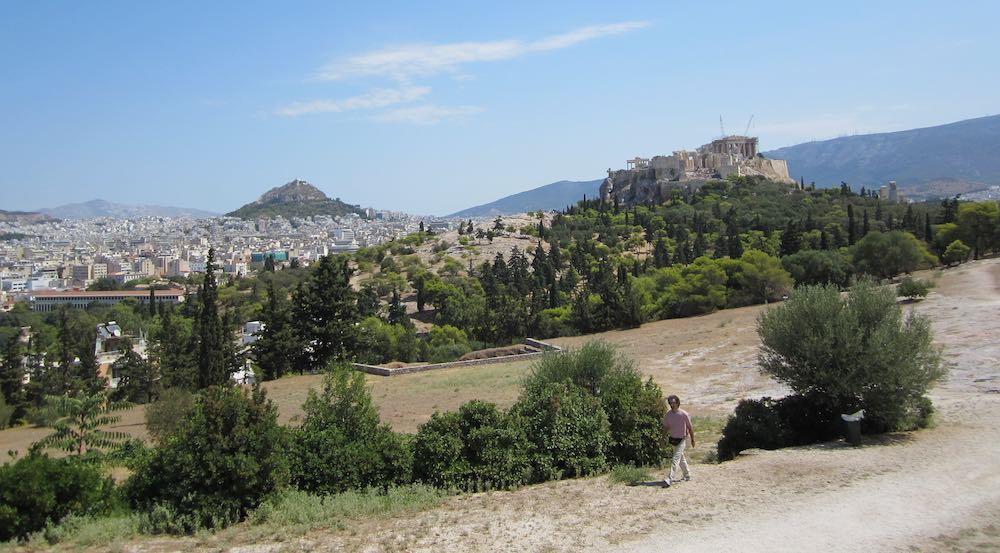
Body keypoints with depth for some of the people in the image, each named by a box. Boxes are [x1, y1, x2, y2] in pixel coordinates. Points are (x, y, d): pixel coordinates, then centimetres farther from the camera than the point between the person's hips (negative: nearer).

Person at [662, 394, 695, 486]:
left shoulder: (684, 414, -16)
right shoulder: (667, 415, -3)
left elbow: (690, 427, -4)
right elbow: (665, 427, 9)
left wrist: (692, 439, 3)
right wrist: (666, 430, -12)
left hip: (681, 440, -5)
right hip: (673, 440, 5)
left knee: (675, 459, -14)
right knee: (681, 458, 19)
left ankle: (670, 479, -19)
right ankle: (687, 475, 35)